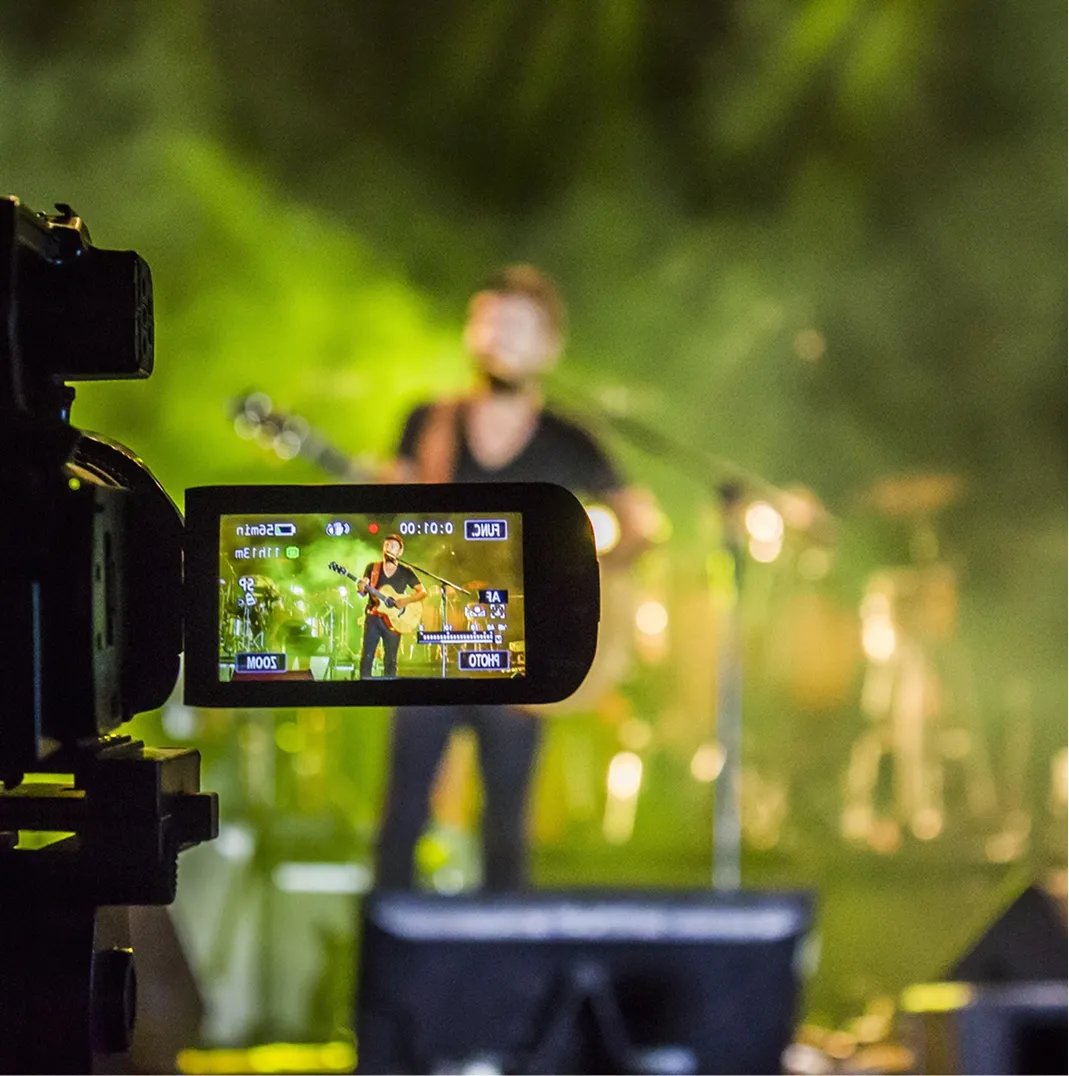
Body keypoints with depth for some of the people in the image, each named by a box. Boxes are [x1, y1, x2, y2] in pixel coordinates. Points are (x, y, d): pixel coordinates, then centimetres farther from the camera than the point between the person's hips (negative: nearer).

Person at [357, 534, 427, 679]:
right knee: (366, 657, -3)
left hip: (393, 620, -1)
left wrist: (406, 600, -16)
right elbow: (363, 590, 4)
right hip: (373, 617, 1)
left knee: (390, 660, 2)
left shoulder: (406, 572, 3)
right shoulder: (372, 567, 7)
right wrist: (361, 587, -20)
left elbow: (422, 592, 1)